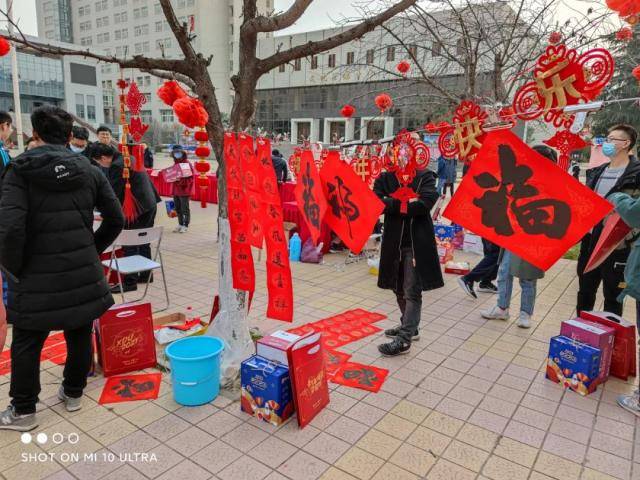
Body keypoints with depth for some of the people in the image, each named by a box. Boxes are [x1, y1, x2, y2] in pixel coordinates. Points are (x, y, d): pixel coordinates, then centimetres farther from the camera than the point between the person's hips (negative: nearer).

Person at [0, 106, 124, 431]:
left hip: (38, 275, -3)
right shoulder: (88, 170, 2)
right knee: (80, 334, 17)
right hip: (83, 272, 4)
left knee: (26, 343, 13)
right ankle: (73, 393, 34)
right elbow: (116, 219, 3)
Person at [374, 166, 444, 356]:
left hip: (417, 244, -4)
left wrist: (392, 205, -12)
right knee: (399, 288, 16)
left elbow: (425, 203, -19)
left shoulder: (425, 176, -3)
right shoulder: (385, 178, 5)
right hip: (393, 242, 5)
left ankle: (404, 339, 1)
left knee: (412, 292, -3)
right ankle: (409, 327, 34)